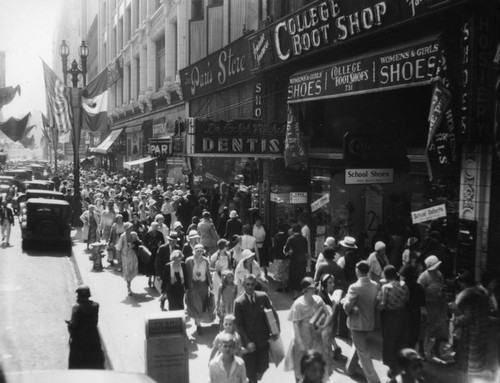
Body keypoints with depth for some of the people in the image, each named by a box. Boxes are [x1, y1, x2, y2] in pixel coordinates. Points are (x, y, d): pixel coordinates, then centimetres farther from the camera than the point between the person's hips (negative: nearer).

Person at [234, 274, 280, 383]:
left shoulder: (263, 296, -2)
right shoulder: (239, 302, -9)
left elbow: (273, 313, 7)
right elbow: (238, 325, -8)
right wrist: (247, 342, -16)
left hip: (263, 339, 2)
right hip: (249, 341, -2)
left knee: (263, 366, 6)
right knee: (251, 372, 3)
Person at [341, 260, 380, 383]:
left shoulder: (354, 287, -23)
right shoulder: (375, 286, -4)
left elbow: (347, 306, -19)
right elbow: (374, 302, 6)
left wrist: (344, 300, 0)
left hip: (357, 323, -6)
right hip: (370, 322, 6)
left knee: (363, 352, 4)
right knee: (357, 345, 26)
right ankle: (349, 367, 42)